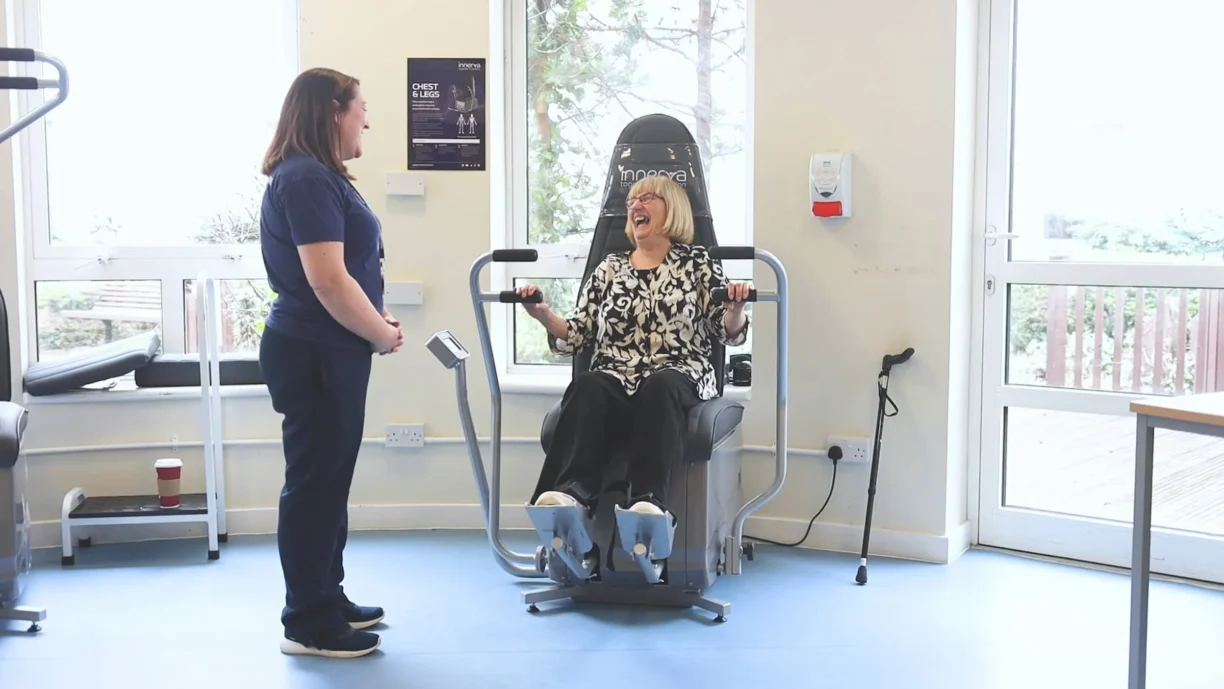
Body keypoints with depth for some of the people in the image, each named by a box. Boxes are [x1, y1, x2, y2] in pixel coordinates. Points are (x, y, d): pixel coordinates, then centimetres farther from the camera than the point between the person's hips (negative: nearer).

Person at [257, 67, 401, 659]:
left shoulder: (319, 177, 15)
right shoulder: (306, 180, -17)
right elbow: (328, 281, -23)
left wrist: (376, 318, 7)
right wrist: (382, 334, -10)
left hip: (329, 354, 10)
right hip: (314, 357, -10)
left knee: (327, 481, 17)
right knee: (314, 483, -2)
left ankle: (327, 600, 29)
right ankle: (308, 625, 9)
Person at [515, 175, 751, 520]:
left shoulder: (698, 263, 14)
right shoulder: (608, 267, 21)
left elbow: (729, 332, 7)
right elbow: (577, 336, 16)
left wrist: (735, 308, -15)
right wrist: (542, 314, -2)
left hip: (678, 378, -2)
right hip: (614, 376, 2)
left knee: (658, 389, -38)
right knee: (587, 387, -33)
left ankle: (649, 500, -53)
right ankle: (572, 490, -50)